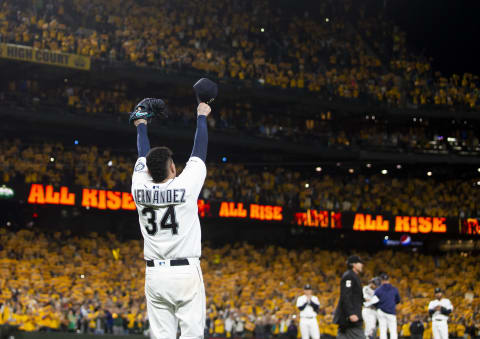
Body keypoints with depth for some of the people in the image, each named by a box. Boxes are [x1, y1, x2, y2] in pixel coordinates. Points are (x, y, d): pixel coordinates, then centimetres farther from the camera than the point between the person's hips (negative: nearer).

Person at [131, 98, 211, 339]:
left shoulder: (140, 188, -1)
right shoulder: (186, 185, -9)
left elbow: (143, 157, 18)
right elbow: (199, 151, 6)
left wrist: (141, 124, 36)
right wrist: (201, 116, 22)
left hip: (154, 274, 4)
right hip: (186, 273, -4)